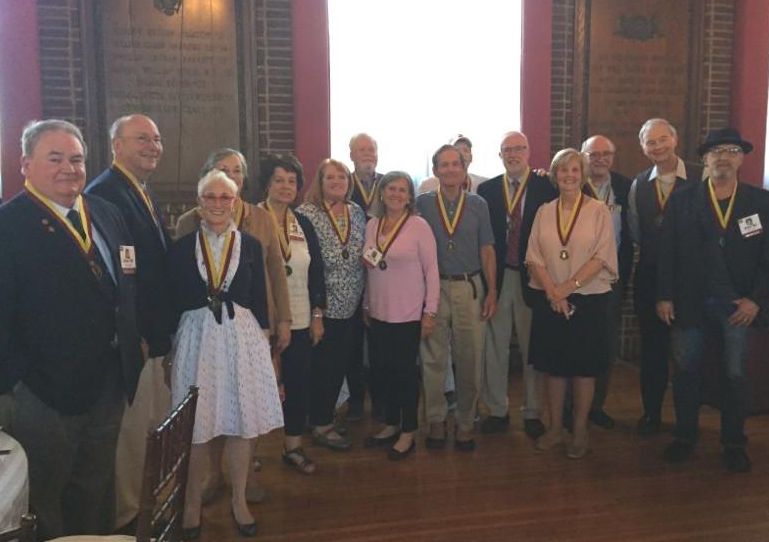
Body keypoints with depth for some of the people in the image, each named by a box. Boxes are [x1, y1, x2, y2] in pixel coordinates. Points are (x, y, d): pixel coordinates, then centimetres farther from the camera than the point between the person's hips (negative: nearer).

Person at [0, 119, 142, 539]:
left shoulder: (106, 213, 6)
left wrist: (131, 354, 6)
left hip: (110, 382, 6)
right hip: (46, 391, -6)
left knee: (97, 489, 24)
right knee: (45, 500, 16)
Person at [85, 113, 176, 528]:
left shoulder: (144, 194, 15)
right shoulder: (104, 192, -16)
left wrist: (164, 327, 14)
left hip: (154, 333, 10)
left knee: (157, 425, 19)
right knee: (133, 428, 4)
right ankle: (127, 513, 23)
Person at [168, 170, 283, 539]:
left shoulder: (250, 246, 4)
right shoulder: (182, 247, 1)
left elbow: (259, 300, 6)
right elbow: (173, 301, 2)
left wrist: (264, 343, 4)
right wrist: (170, 350, 1)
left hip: (242, 338, 1)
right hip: (196, 339, -1)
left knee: (241, 424, 8)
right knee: (196, 429, 6)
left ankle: (239, 501, 27)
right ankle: (192, 504, 27)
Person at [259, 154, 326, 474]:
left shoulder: (303, 224, 9)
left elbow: (316, 271, 9)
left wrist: (318, 315, 5)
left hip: (300, 320, 4)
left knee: (299, 382, 7)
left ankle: (293, 446, 23)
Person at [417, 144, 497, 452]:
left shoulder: (478, 205, 6)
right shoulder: (423, 203, 3)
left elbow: (487, 250, 6)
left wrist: (492, 292, 0)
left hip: (470, 288, 1)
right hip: (433, 288, 0)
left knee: (469, 359, 5)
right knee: (433, 358, 6)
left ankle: (465, 423, 19)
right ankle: (436, 420, 21)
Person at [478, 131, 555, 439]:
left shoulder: (546, 187, 1)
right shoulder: (487, 189, 6)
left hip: (533, 276, -1)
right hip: (497, 276, 2)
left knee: (532, 347, 5)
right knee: (494, 346, 7)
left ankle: (532, 412, 19)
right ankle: (497, 410, 20)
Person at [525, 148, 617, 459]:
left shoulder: (598, 211, -2)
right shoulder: (544, 212, 6)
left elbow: (601, 257, -9)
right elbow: (534, 257, 1)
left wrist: (568, 287, -16)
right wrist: (552, 292, -11)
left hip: (588, 299, -2)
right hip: (549, 301, 3)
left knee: (584, 367, 6)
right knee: (553, 365, 10)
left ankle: (580, 432, 20)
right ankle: (555, 428, 23)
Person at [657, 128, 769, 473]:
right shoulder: (682, 200, 2)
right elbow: (667, 251, -1)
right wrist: (664, 296, -5)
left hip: (739, 304, 0)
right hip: (690, 302, 0)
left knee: (734, 375, 8)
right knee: (686, 370, 8)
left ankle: (734, 444, 23)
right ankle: (685, 436, 24)